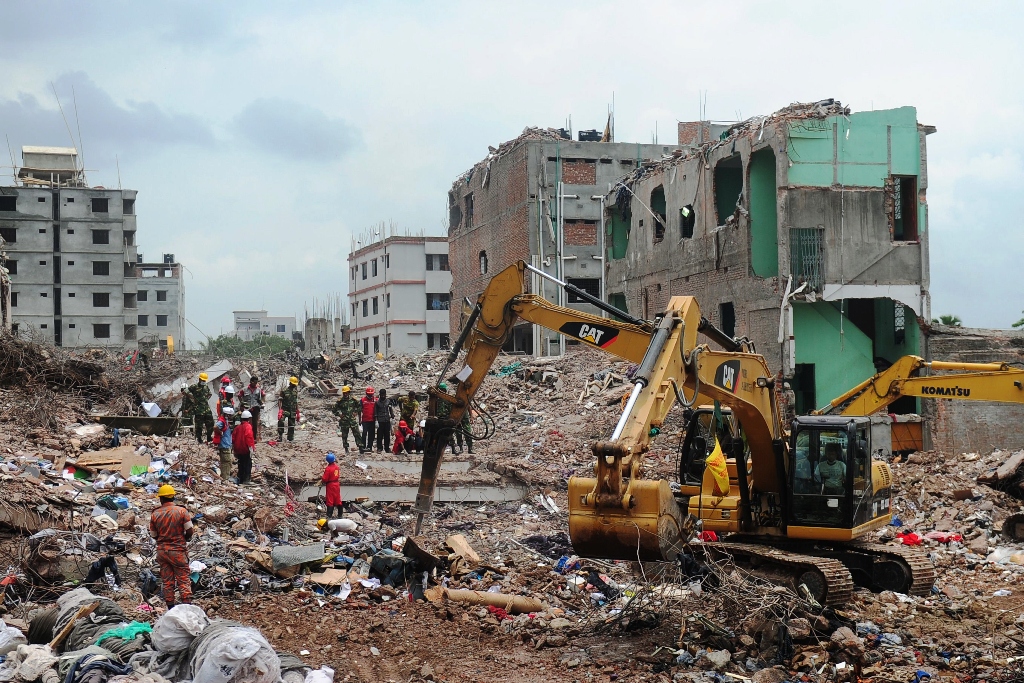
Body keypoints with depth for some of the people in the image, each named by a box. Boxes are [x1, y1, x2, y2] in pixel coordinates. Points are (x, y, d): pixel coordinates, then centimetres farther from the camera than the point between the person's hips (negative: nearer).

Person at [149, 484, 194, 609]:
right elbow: (189, 531, -11)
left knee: (167, 582, 9)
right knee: (184, 580, 2)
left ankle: (171, 609, 11)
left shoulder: (155, 514, -2)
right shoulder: (182, 511, -9)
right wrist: (186, 539, 10)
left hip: (162, 550, 3)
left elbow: (154, 535, 5)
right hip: (178, 550, -3)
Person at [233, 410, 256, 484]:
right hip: (246, 450, -7)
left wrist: (234, 447, 19)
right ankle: (246, 480, -6)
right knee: (248, 465, -1)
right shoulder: (248, 426, -12)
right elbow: (249, 437, -22)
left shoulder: (238, 427, 10)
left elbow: (233, 436, 12)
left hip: (239, 450, 7)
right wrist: (251, 447, -19)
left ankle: (240, 479, 19)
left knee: (241, 465, 15)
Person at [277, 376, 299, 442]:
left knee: (291, 424, 8)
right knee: (281, 422, -16)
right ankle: (279, 436, -13)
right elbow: (280, 401, -6)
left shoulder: (295, 391, 11)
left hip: (293, 410, 5)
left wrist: (297, 412, 15)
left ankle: (291, 437, 16)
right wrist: (280, 410, -16)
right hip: (284, 409, -5)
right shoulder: (284, 390, -5)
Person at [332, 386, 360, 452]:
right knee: (344, 436, 6)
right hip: (344, 421, 0)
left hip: (353, 420, 0)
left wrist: (356, 412, 5)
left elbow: (359, 406, 17)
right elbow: (334, 409, 6)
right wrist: (339, 414, -3)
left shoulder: (353, 399, 2)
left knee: (357, 434, -4)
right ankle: (346, 448, 17)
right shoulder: (340, 401, -2)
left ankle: (360, 447, -3)